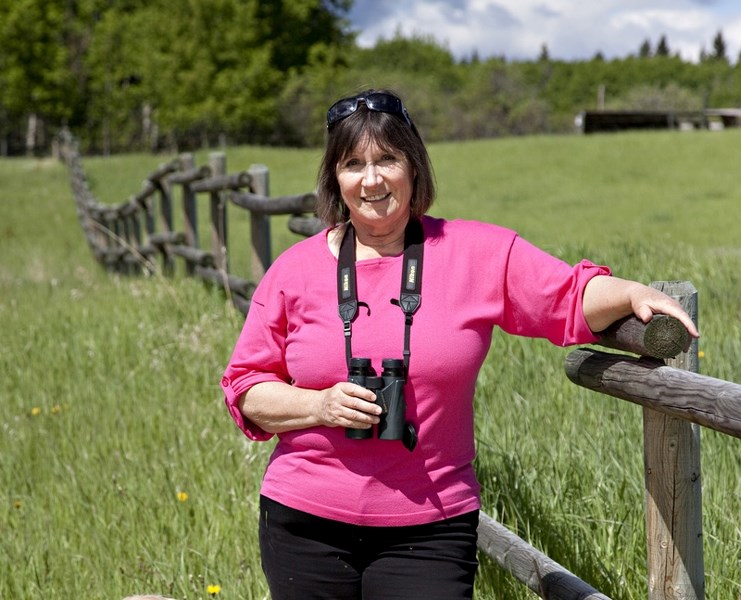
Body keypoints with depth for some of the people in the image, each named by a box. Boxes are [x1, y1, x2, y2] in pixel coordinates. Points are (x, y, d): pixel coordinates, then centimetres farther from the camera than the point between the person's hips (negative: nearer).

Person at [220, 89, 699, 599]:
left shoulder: (480, 254, 0)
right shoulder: (296, 269, 2)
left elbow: (570, 298, 2)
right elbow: (246, 390, 5)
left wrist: (634, 295, -17)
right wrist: (320, 406, -12)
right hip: (305, 525, 2)